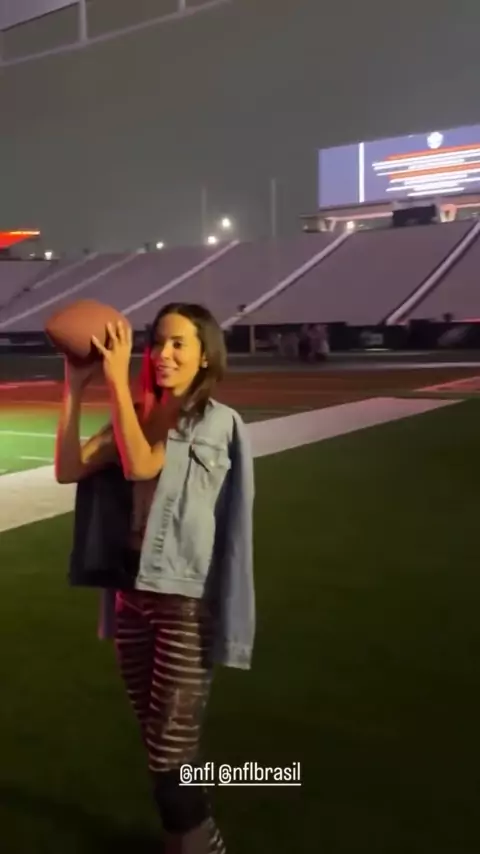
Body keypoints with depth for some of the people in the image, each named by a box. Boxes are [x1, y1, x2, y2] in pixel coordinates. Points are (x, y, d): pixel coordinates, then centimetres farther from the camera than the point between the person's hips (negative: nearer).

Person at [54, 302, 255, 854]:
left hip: (188, 598, -6)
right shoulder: (140, 415, 7)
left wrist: (117, 381, -22)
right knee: (157, 739, 19)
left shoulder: (216, 421, -11)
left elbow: (141, 466, -25)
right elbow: (68, 469, -3)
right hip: (132, 588, 6)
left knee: (170, 749, 0)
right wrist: (75, 388, -7)